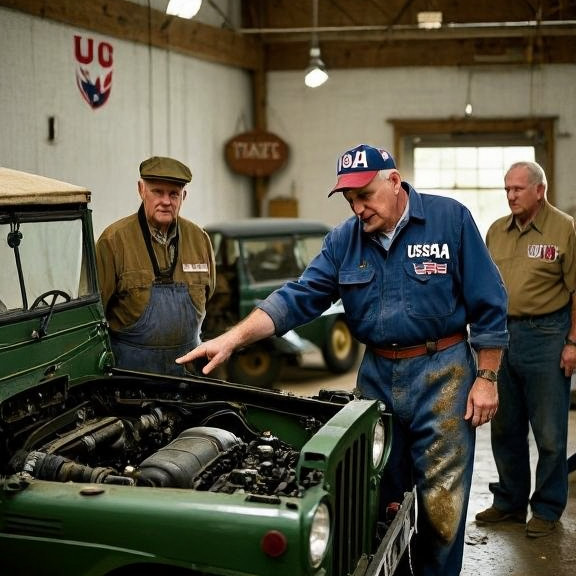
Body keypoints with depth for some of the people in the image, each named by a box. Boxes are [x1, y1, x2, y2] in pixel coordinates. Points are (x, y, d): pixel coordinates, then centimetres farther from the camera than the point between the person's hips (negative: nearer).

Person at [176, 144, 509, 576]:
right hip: (377, 376, 4)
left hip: (442, 375, -4)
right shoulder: (344, 241, 3)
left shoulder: (450, 219, -7)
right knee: (380, 495, 12)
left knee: (441, 500, 1)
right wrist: (232, 339, -16)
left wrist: (486, 379, -8)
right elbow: (299, 298, -4)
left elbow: (488, 304, -5)